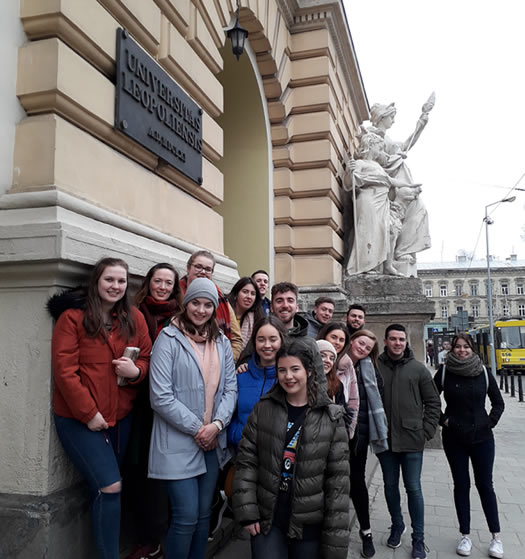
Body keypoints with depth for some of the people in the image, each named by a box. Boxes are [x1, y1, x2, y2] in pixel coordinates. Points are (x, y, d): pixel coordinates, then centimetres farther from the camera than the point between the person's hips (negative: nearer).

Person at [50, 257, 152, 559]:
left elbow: (147, 358, 7)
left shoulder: (135, 318, 4)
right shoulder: (72, 318, -8)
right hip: (79, 419, -4)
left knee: (104, 489, 16)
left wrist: (136, 370, -17)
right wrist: (89, 413, -15)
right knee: (111, 487, -11)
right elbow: (64, 370, -13)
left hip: (120, 417, 4)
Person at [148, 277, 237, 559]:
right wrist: (196, 428, -13)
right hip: (178, 443, -5)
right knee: (186, 517, -2)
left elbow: (230, 388, 6)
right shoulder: (169, 339, -9)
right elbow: (161, 397, -15)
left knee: (204, 514, 15)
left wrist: (217, 424, -10)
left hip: (213, 441, 5)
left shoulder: (222, 342, 7)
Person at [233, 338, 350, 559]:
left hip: (310, 522, 0)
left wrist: (335, 539, -6)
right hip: (266, 518, 1)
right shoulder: (263, 409, -2)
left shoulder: (331, 417, -6)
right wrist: (247, 512, -6)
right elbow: (246, 462, 0)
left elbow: (338, 479, -5)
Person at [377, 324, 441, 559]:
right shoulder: (375, 366, -4)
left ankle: (418, 539, 21)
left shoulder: (418, 369, -2)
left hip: (411, 441, -1)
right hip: (384, 440, 1)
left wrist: (426, 431, -2)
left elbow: (433, 402, 4)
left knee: (413, 488, 6)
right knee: (390, 486, 16)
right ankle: (397, 526, 37)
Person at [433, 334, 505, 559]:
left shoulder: (483, 372, -2)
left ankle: (496, 536, 21)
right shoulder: (444, 372, -6)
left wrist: (490, 422, -2)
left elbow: (498, 402, 8)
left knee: (485, 485, 7)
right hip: (454, 438, 0)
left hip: (482, 438, 0)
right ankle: (465, 536, 21)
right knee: (461, 485, 9)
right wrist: (443, 420, -6)